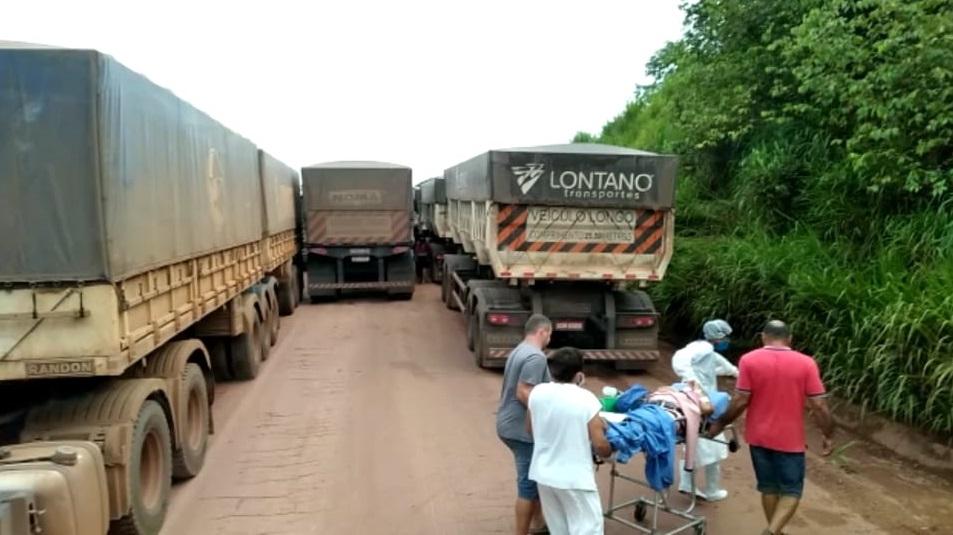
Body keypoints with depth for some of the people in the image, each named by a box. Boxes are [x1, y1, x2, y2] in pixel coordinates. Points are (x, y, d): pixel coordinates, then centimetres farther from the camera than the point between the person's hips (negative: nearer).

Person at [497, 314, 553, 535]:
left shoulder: (519, 351, 13)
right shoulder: (536, 356, -19)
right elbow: (523, 393, -25)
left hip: (511, 424, 10)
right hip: (522, 429, -10)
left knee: (533, 480, 21)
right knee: (528, 485, 1)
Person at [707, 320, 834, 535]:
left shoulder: (749, 360, -8)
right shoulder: (806, 363, -8)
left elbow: (741, 401, -10)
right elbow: (819, 405, -7)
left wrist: (720, 424, 2)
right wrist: (828, 436, 6)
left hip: (759, 437, 2)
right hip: (790, 439, -2)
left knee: (769, 487, 17)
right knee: (791, 490, 10)